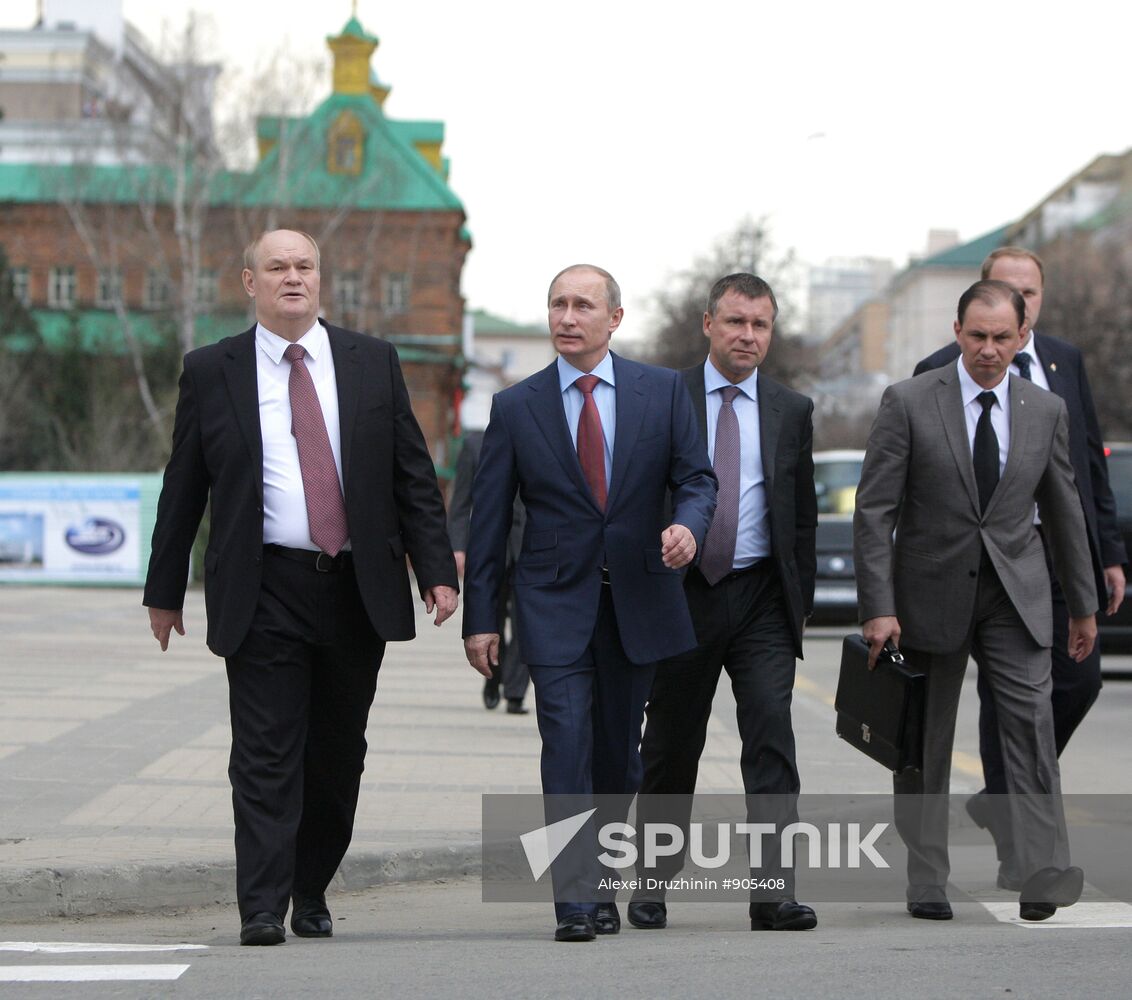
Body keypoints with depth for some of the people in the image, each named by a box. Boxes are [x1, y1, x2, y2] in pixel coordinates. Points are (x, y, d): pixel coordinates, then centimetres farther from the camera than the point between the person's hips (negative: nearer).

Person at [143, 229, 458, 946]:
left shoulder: (373, 363, 8)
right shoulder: (211, 371, 5)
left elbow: (414, 476, 7)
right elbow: (183, 489, 8)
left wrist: (437, 570, 0)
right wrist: (165, 589, 8)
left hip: (358, 588, 2)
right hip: (265, 591, -2)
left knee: (338, 753, 9)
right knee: (266, 754, -7)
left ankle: (312, 894, 22)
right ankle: (263, 908, -6)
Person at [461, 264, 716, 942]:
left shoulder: (663, 391, 4)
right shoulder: (515, 407, 3)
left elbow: (698, 476, 4)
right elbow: (490, 521, 4)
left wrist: (688, 524, -20)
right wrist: (481, 617, 0)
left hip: (638, 599, 1)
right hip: (555, 601, -1)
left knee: (619, 752, 8)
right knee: (567, 742, -11)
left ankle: (598, 881, 24)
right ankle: (576, 900, -10)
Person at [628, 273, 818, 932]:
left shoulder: (792, 410, 10)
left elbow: (803, 512, 13)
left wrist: (800, 600, 7)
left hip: (763, 595, 1)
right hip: (683, 592, -1)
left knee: (772, 737, -10)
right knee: (671, 743, 7)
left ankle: (774, 892, -11)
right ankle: (653, 883, 22)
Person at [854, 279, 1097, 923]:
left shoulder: (1047, 411, 4)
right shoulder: (909, 403, -6)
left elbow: (1064, 512, 13)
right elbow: (875, 510, -8)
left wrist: (1084, 604, 15)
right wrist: (879, 607, -15)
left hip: (1016, 592, 2)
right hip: (933, 591, -2)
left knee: (1032, 723, -12)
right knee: (926, 741, 5)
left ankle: (1044, 875, -14)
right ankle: (927, 883, 13)